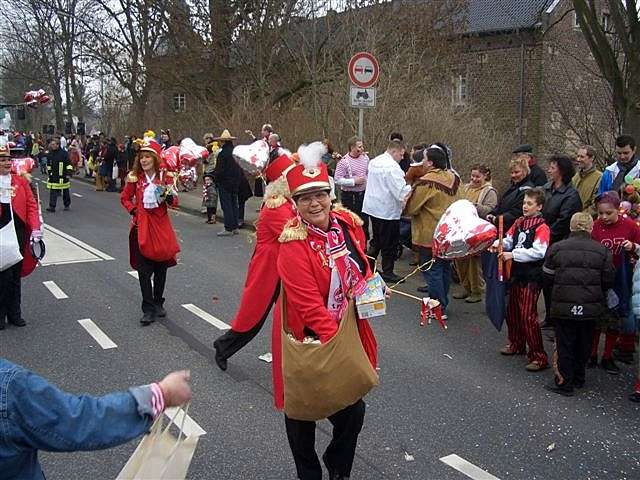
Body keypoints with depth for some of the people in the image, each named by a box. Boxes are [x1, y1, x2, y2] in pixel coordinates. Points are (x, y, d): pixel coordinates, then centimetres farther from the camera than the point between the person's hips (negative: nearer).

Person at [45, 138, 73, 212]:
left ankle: (67, 205, 27)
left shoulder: (64, 153, -9)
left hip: (63, 176, -3)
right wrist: (49, 171, 20)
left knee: (65, 191, 10)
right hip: (53, 176, 4)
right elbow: (49, 164, 19)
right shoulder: (50, 154, 6)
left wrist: (69, 172, -15)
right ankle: (52, 207, -3)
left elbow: (68, 164, -9)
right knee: (53, 192, -3)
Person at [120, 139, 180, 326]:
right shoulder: (135, 177, 0)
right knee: (144, 270, -3)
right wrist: (133, 210, -4)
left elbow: (174, 202, 2)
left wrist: (168, 196, -19)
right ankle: (148, 310, 2)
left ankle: (158, 303, 26)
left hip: (161, 226, 1)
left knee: (161, 268, 9)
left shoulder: (165, 176, -1)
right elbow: (125, 198, 12)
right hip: (142, 227, 0)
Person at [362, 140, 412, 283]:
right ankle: (387, 272, 14)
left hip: (373, 207, 8)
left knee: (376, 240, 21)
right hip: (388, 210, -8)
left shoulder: (373, 162, 7)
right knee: (389, 244, 5)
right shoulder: (392, 166, -21)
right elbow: (401, 192, -26)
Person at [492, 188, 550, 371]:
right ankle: (516, 344, 39)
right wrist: (499, 244, -11)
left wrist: (513, 255, -26)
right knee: (512, 310, 19)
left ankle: (539, 357, 0)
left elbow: (538, 252, -24)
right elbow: (509, 240, 11)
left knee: (528, 315, -9)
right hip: (517, 273, 8)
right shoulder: (519, 222, 9)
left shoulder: (542, 227, -13)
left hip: (532, 276, -8)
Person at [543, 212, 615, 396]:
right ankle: (578, 379, 30)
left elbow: (548, 278, 1)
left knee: (565, 345, 7)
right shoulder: (602, 251, -4)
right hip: (591, 307, 2)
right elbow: (608, 282, 2)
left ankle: (564, 383, 13)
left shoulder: (556, 248, -5)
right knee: (583, 345, 16)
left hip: (564, 306, -1)